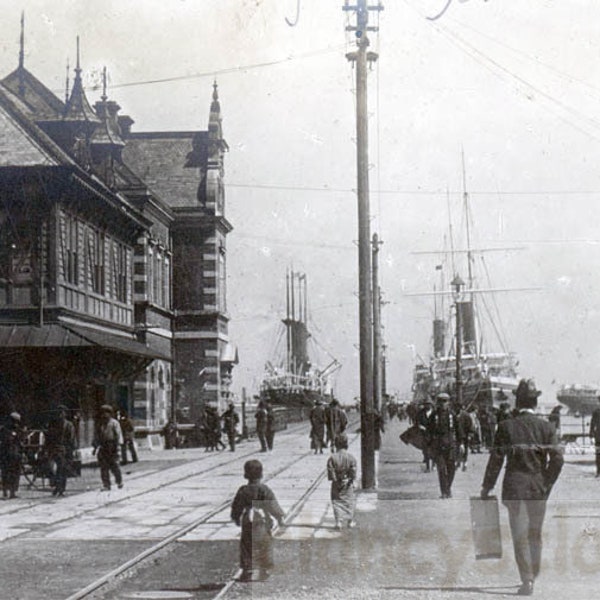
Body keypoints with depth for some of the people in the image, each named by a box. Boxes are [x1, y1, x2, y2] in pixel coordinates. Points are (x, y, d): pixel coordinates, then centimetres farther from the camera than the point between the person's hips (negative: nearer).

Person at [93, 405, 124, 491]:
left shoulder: (114, 423, 1)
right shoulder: (100, 424, 17)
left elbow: (118, 435, -3)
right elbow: (97, 436, 20)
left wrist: (117, 445, -12)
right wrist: (95, 446, 12)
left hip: (112, 447, -5)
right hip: (103, 448, 5)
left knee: (114, 466, -3)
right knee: (103, 468, -1)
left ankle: (119, 481, 19)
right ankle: (106, 485, 2)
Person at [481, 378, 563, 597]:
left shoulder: (506, 426, -6)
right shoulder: (546, 427, -1)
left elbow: (496, 459, -6)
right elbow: (557, 458, -6)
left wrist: (487, 486, 3)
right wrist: (547, 484, 6)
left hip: (515, 488, -2)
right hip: (539, 489, 3)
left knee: (520, 537, 2)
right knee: (535, 534, 19)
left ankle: (527, 581, -3)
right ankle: (533, 577, 29)